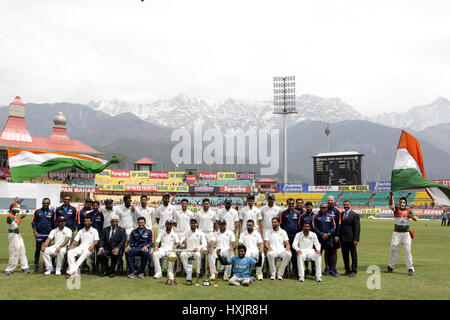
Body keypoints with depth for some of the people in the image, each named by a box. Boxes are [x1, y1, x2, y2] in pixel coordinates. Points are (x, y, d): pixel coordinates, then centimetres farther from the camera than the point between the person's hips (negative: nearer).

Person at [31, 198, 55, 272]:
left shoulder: (51, 212, 8)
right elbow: (33, 222, 6)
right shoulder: (37, 212, 6)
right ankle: (36, 265, 11)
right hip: (39, 234, -1)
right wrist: (35, 232, -5)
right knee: (38, 250, 3)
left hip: (48, 235, 1)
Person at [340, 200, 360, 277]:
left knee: (353, 255, 4)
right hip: (343, 239, 5)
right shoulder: (341, 214, 10)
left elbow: (357, 228, -9)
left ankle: (354, 271, 13)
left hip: (351, 239, -5)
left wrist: (356, 239, -15)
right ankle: (347, 269, 22)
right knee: (345, 255, 11)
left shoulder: (355, 215, -6)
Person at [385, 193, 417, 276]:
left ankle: (410, 269, 0)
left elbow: (416, 219, -5)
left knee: (407, 250, -4)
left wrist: (412, 216, -28)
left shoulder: (409, 211, 5)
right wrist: (391, 196, -34)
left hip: (406, 233, 0)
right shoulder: (396, 209, 2)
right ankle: (390, 267, 15)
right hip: (397, 233, 0)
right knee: (394, 249, 5)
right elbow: (391, 205, -18)